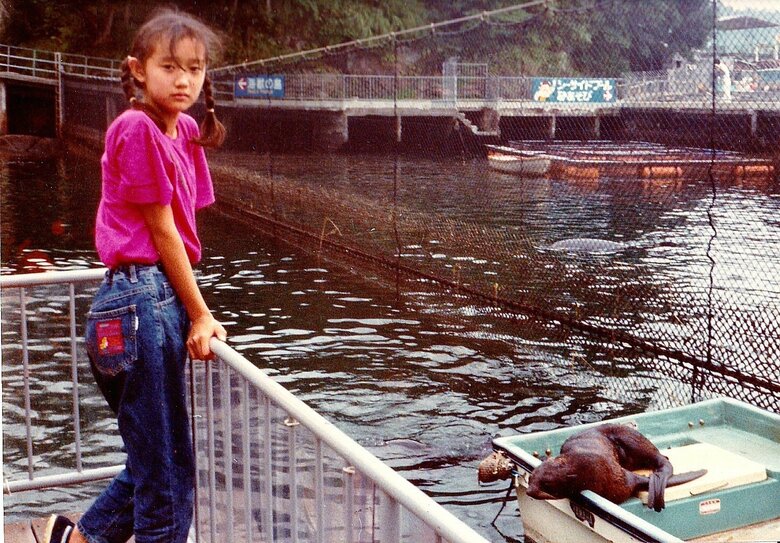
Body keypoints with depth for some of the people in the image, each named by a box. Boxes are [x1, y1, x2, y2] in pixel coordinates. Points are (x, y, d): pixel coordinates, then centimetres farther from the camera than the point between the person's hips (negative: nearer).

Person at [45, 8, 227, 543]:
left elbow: (180, 229, 10)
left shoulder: (184, 131, 12)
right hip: (143, 301, -9)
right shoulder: (137, 128, -12)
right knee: (168, 471, 3)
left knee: (155, 459, 20)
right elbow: (162, 231, -11)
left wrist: (197, 313, 2)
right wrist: (200, 315, -6)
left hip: (163, 301, 9)